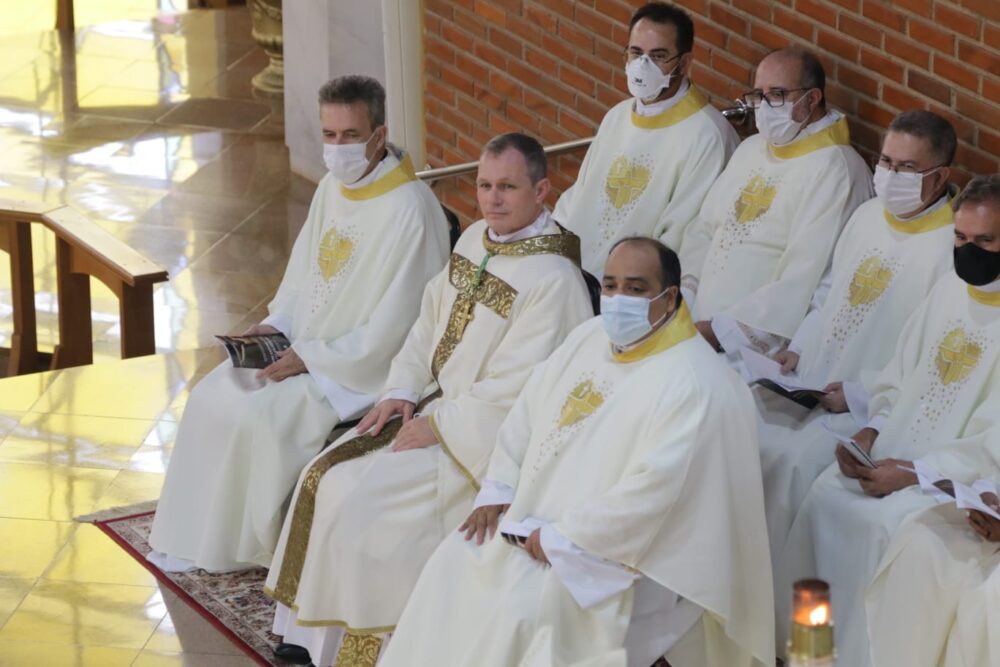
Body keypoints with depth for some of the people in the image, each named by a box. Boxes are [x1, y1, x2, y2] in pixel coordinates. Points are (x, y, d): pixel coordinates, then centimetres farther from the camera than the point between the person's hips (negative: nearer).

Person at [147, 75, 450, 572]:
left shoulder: (410, 211, -22)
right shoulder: (333, 187, 5)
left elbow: (393, 328, -22)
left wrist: (311, 357, -19)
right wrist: (277, 324, 0)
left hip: (361, 369, -8)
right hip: (304, 348, 9)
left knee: (260, 417, -21)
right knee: (212, 396, -3)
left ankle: (254, 545, -1)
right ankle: (204, 535, 7)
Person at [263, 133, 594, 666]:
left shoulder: (553, 278, -22)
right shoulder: (477, 238, 5)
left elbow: (514, 388, -23)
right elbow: (430, 321, 12)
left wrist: (437, 425, -18)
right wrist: (401, 392, 0)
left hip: (483, 435, -8)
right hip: (435, 401, 8)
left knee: (359, 498, -17)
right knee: (326, 476, -2)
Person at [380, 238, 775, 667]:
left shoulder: (694, 386, -22)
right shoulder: (591, 337, 6)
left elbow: (650, 494, -27)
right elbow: (529, 408, 15)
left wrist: (558, 538, -22)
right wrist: (498, 490, 4)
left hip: (624, 553, -8)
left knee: (521, 609, -24)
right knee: (452, 567, -1)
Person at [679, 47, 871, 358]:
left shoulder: (834, 171, -11)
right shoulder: (751, 149, 18)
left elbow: (802, 284, -18)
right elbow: (704, 230, 21)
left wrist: (719, 331, -18)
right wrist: (679, 294, 2)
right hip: (698, 325, 8)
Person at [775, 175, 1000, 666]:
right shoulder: (951, 289, 8)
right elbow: (899, 377, 17)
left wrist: (914, 474, -22)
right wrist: (872, 431, -1)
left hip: (960, 478, -7)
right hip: (899, 455, 7)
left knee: (883, 524, -25)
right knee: (826, 495, -11)